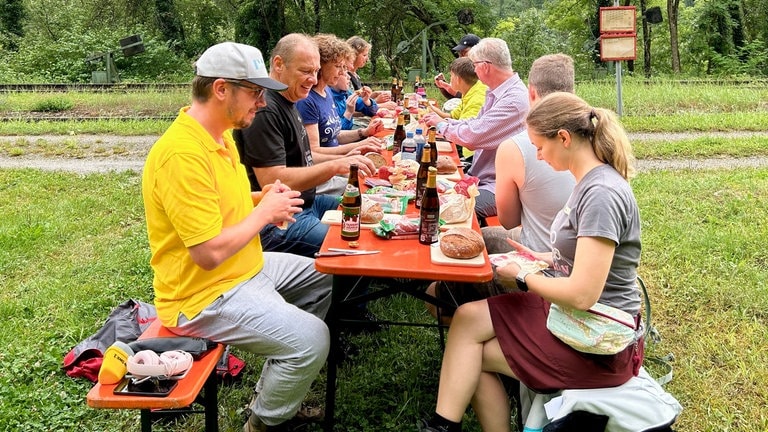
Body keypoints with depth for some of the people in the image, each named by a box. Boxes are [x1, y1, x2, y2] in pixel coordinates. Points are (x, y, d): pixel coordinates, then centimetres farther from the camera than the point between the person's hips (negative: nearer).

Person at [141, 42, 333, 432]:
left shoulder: (218, 135, 4)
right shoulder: (183, 154, -28)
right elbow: (210, 252, -30)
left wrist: (262, 199, 2)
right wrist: (264, 212, -16)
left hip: (246, 267, 11)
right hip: (203, 294, -11)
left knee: (322, 277, 19)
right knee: (311, 337, -20)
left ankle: (283, 386, 29)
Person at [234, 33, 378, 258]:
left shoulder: (288, 103, 13)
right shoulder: (264, 111, -20)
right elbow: (273, 182, -26)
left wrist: (344, 159, 7)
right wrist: (334, 167, -28)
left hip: (307, 203, 11)